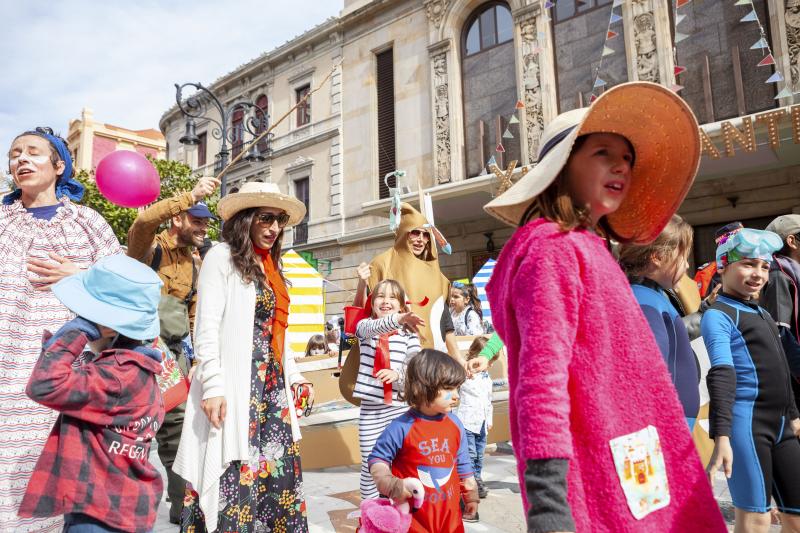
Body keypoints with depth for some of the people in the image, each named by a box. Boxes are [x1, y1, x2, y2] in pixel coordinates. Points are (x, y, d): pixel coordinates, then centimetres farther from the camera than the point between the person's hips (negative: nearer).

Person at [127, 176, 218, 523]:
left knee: (177, 428, 10)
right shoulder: (149, 246, -7)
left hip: (174, 352, 6)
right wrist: (192, 195, -32)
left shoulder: (195, 263, 13)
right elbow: (143, 221, -32)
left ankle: (182, 506, 23)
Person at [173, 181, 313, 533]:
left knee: (281, 472, 7)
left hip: (273, 387, 7)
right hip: (235, 388, -7)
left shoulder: (270, 267, 18)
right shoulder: (222, 256, -3)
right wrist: (212, 385, -19)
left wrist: (294, 375, 14)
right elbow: (207, 328, -12)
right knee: (234, 478, -4)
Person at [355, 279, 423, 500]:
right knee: (370, 465, 7)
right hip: (370, 408, 0)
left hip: (401, 407, 0)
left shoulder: (408, 332, 1)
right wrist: (397, 319, -45)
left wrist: (398, 374, -25)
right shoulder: (365, 326, 0)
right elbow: (373, 328, -25)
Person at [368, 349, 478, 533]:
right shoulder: (402, 428, -18)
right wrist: (392, 485, -21)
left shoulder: (455, 425, -2)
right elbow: (378, 458, -8)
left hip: (450, 512, 5)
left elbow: (462, 463, 11)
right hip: (414, 514, -4)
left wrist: (471, 495, 17)